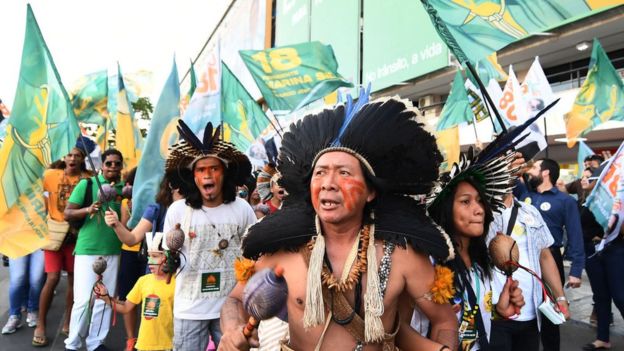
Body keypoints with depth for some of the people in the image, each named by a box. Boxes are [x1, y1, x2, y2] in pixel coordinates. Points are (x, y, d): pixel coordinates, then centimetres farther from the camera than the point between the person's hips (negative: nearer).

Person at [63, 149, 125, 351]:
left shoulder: (125, 189, 7)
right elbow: (67, 214, -3)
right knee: (84, 299, -2)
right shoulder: (87, 184, -3)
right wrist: (88, 209, -20)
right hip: (87, 250, -3)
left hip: (113, 251, 4)